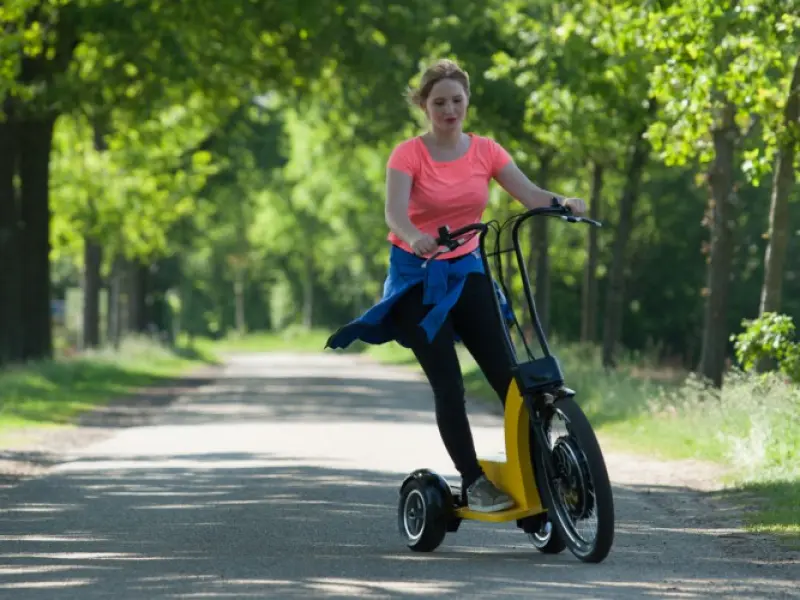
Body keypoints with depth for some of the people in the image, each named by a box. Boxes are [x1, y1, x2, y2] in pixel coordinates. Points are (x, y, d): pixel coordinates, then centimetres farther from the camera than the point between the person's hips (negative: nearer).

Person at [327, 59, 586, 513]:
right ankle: (473, 481, -3)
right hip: (419, 276, -3)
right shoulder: (409, 154, -11)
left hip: (466, 271, 3)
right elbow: (394, 212, -28)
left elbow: (530, 194, -11)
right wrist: (414, 237, -50)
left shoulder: (485, 151, 1)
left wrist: (563, 202, -33)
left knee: (506, 375, -7)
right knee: (448, 385, -10)